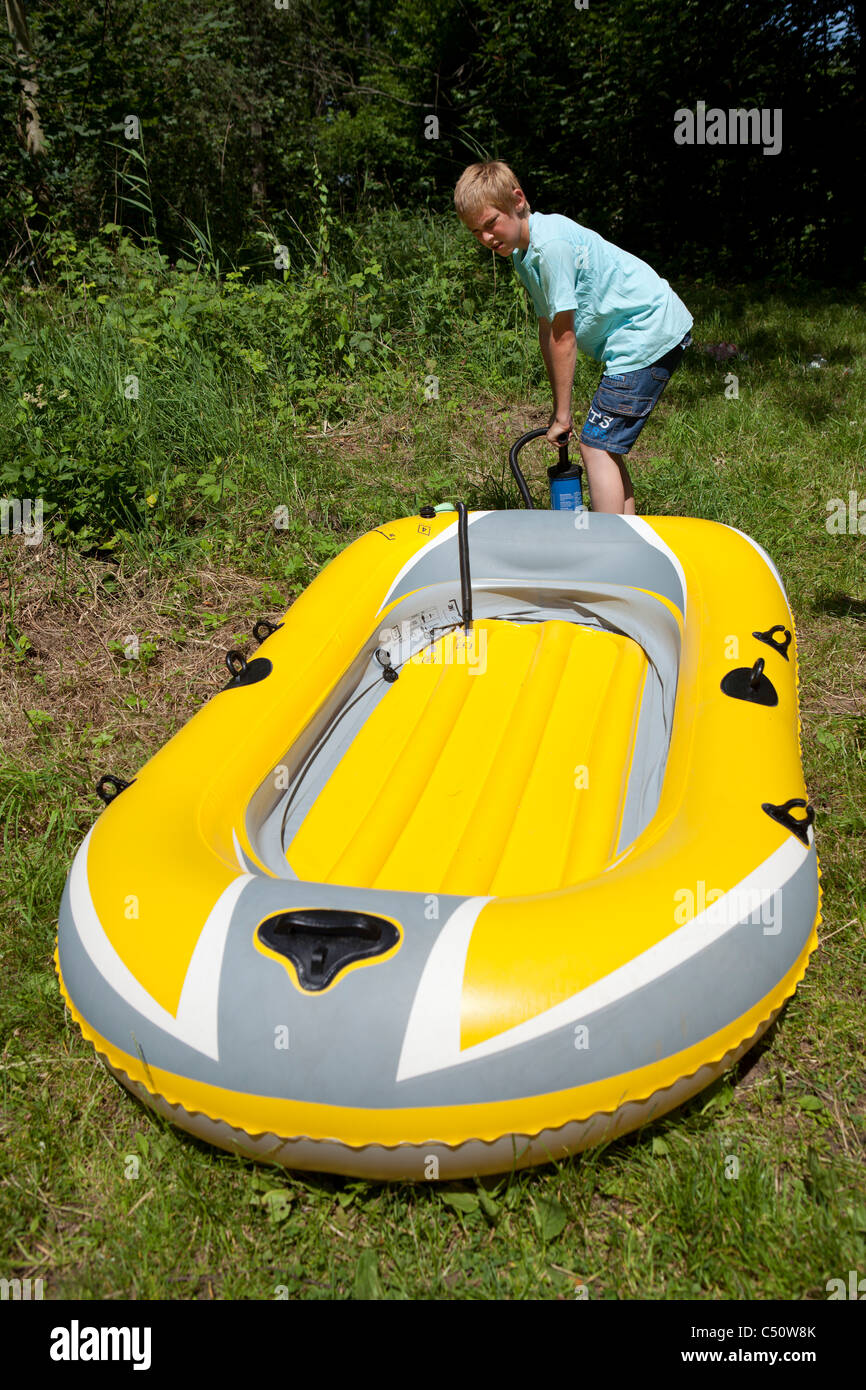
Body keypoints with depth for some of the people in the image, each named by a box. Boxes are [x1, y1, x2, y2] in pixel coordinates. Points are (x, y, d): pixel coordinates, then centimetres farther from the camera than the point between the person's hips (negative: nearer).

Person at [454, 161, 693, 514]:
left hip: (651, 332, -10)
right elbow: (547, 329, 11)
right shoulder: (524, 251, 10)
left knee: (596, 445, -12)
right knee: (606, 445, 11)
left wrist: (562, 414, -11)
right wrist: (559, 411, 10)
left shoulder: (552, 243, -21)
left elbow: (563, 337, -18)